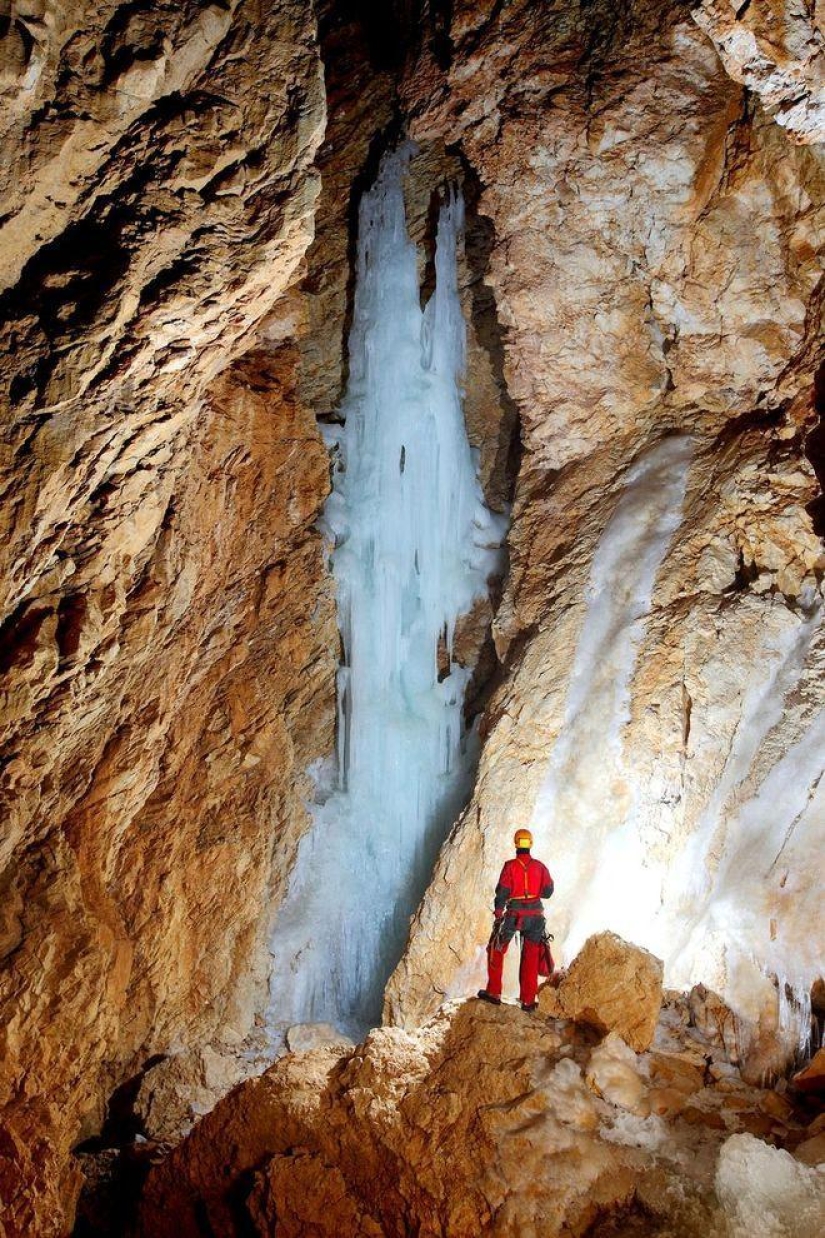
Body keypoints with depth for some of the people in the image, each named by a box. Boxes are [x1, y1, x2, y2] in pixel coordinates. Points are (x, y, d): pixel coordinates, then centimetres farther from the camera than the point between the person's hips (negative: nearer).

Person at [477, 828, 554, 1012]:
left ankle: (494, 993, 13)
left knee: (496, 951, 14)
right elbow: (547, 891, 2)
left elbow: (502, 892, -11)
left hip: (514, 915, -2)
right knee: (530, 958, 10)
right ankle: (528, 1000, 10)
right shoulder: (539, 866, 0)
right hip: (535, 916, 2)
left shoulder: (510, 866, -8)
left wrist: (498, 915, -3)